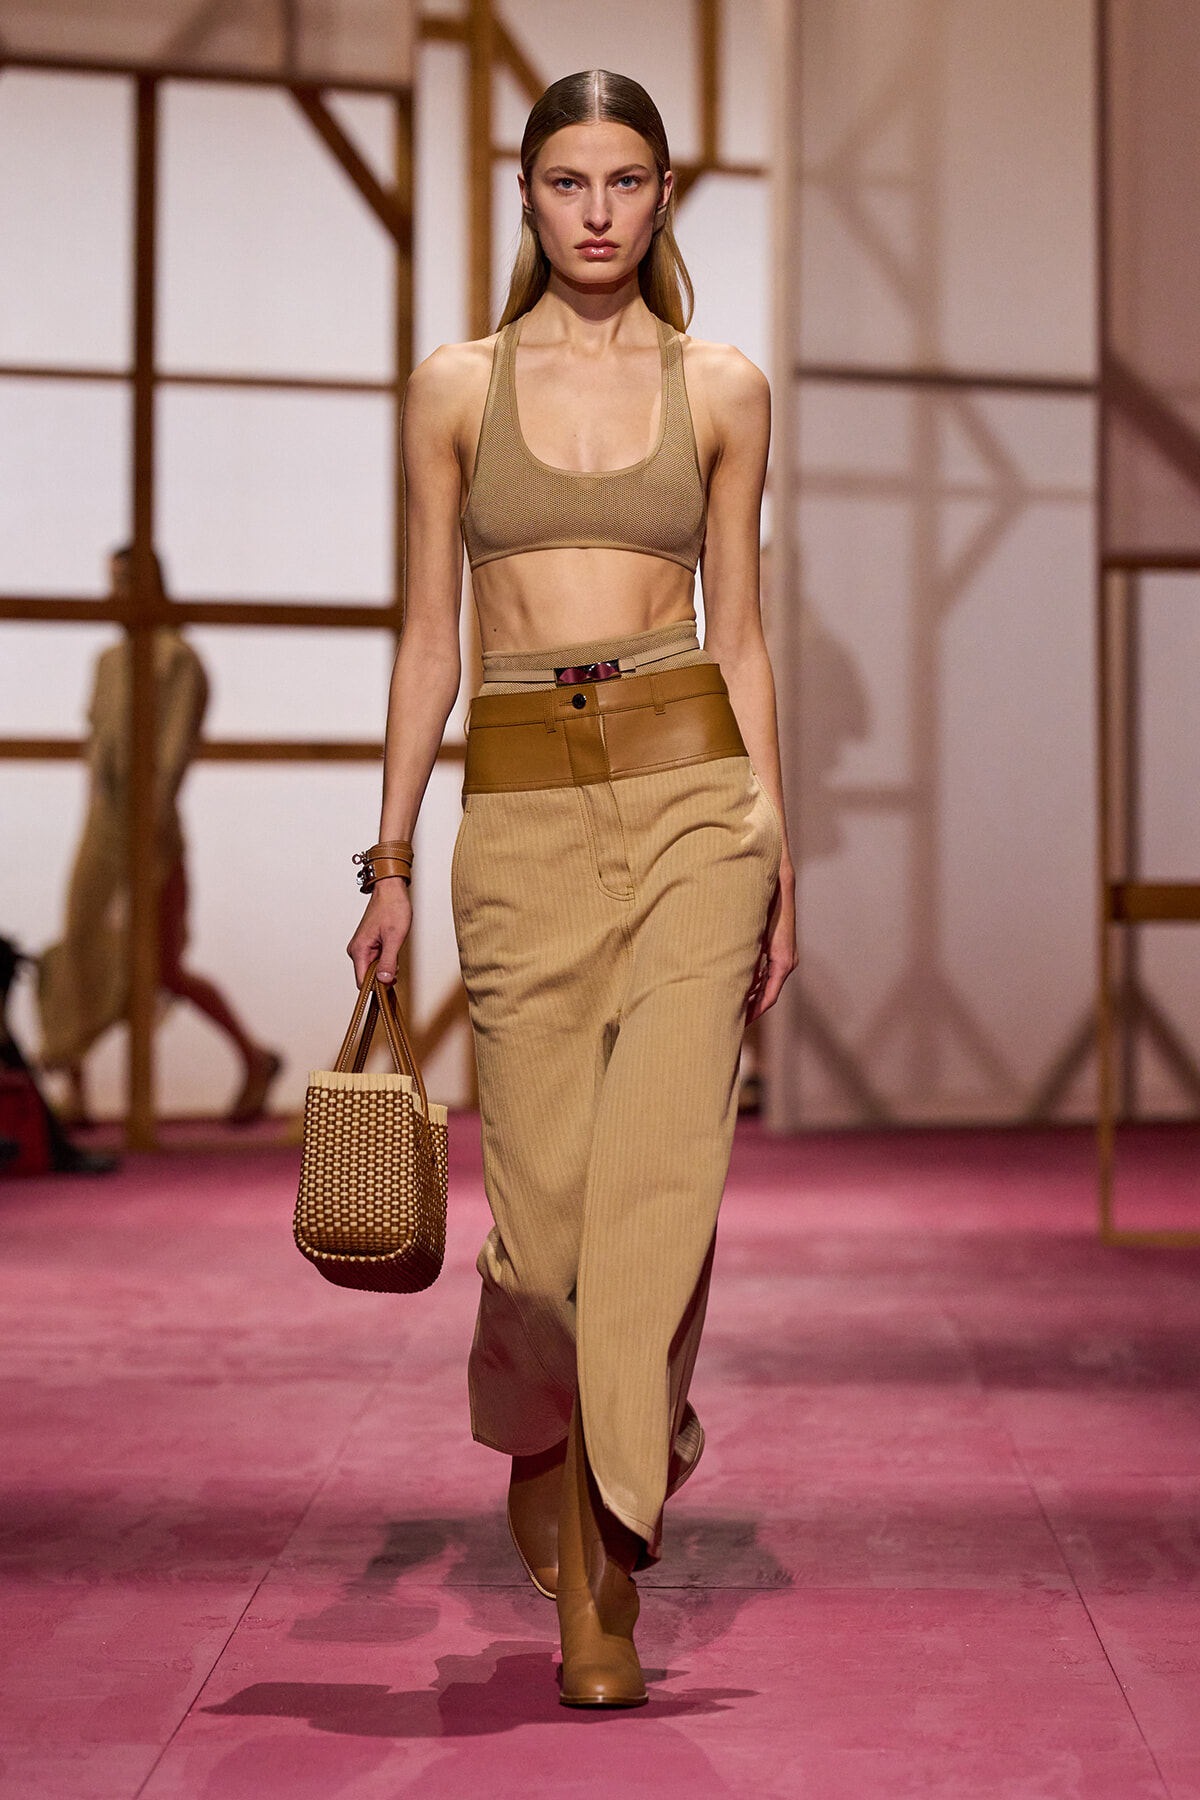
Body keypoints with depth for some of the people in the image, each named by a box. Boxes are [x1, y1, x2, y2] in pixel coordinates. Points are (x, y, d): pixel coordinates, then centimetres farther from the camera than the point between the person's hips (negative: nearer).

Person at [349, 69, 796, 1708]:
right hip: (523, 812, 0)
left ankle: (603, 1555, 5)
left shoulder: (722, 391, 8)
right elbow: (429, 637, 8)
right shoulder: (456, 388, 8)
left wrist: (777, 852, 5)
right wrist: (391, 862, 4)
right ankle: (549, 1461, 32)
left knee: (659, 1184, -9)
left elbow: (739, 633, 10)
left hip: (691, 789, 0)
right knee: (544, 1202, 1)